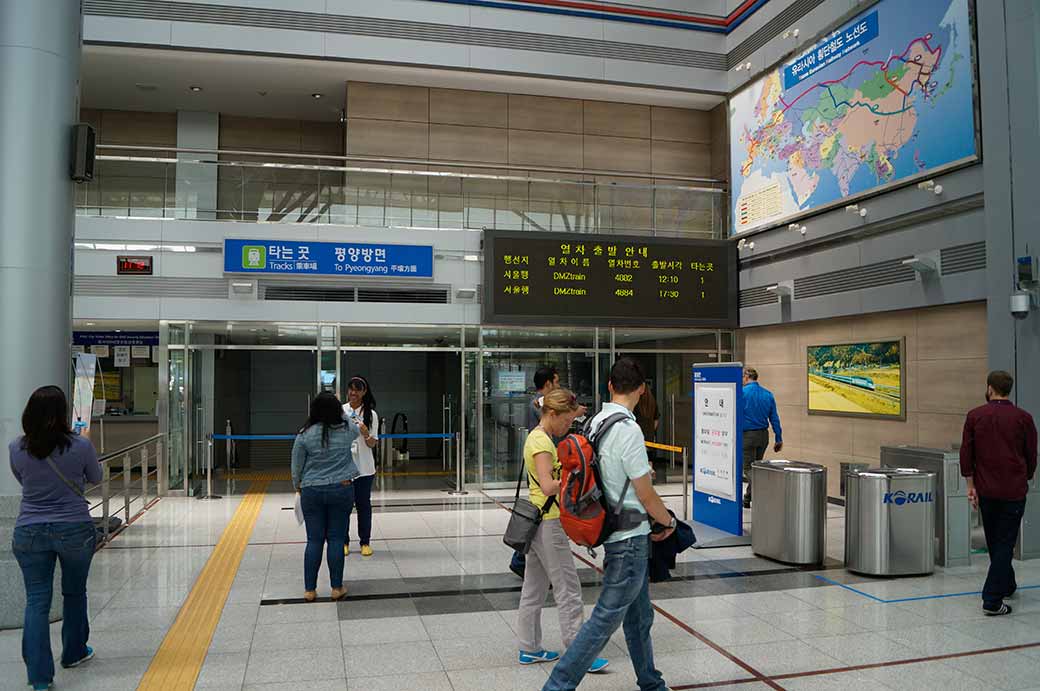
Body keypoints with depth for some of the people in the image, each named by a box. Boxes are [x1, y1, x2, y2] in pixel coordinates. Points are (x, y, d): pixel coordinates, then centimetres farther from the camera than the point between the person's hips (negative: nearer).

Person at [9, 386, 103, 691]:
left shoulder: (16, 449, -7)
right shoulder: (80, 446, -14)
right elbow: (95, 478, 5)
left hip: (30, 532, 1)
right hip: (75, 530, -1)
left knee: (37, 601, 5)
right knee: (74, 593, 19)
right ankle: (74, 652, 36)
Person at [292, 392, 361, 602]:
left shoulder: (305, 434, -7)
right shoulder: (348, 429, -4)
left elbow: (296, 467, 0)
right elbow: (358, 431, 21)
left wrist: (298, 487, 18)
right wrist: (337, 407, 30)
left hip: (312, 492, 0)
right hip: (342, 490, 0)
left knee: (314, 540, 7)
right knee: (336, 539, 7)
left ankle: (309, 590, 13)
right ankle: (337, 588, 12)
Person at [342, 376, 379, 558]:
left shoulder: (370, 414, -2)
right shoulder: (340, 411, 0)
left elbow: (373, 444, -2)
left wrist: (365, 434, -23)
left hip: (364, 468, -1)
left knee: (364, 504, 7)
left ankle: (365, 542, 16)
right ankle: (344, 542, 18)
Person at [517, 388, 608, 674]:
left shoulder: (535, 437, 12)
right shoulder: (542, 442, -18)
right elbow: (548, 486, -27)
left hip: (536, 520, 10)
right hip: (548, 524, -10)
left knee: (534, 588, 15)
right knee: (568, 590, -2)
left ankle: (529, 649, 23)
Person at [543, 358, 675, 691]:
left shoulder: (596, 423, 5)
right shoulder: (628, 429, -20)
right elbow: (647, 496, -15)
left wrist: (652, 525, 17)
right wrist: (669, 521, 5)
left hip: (616, 532, 9)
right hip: (630, 538, -9)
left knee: (639, 617, 20)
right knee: (606, 618, -1)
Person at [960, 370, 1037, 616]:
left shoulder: (975, 416, -1)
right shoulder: (1023, 418, -4)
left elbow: (966, 453, -3)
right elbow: (1031, 456, 1)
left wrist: (971, 485, 2)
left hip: (986, 490, 2)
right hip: (1014, 491, -2)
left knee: (994, 541, 18)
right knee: (1005, 543, 0)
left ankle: (1007, 585, 36)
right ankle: (992, 600, -5)